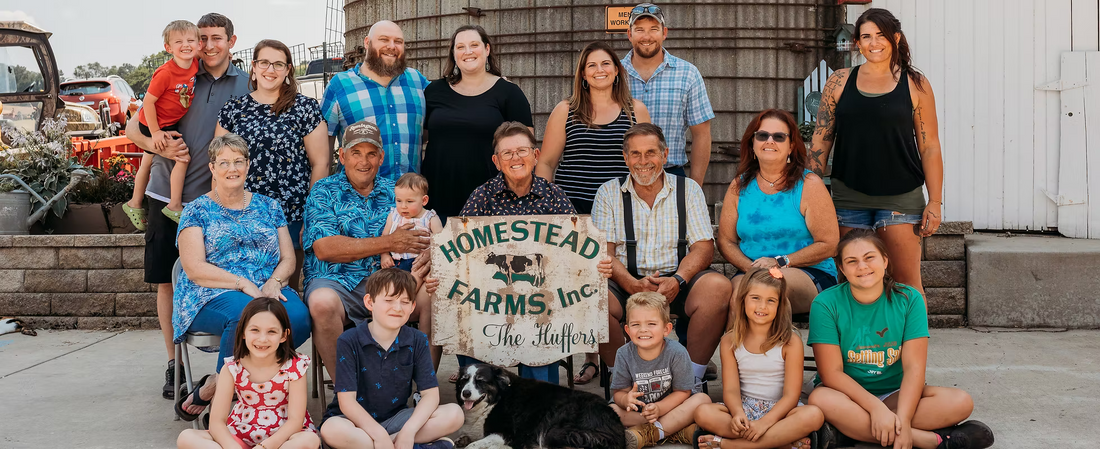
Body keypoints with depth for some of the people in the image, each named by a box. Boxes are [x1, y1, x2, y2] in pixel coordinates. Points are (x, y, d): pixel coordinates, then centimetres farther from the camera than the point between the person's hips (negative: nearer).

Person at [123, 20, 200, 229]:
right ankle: (175, 206, -5)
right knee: (182, 156, -15)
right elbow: (148, 101, -25)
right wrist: (155, 132, -22)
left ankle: (134, 204, 38)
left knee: (148, 163, 21)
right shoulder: (165, 73, -30)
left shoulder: (194, 65, -10)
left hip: (171, 122, 8)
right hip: (156, 124, -8)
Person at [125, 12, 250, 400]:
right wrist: (159, 147, -14)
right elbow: (133, 128, 6)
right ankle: (174, 364, 17)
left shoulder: (246, 85, 4)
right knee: (167, 281, 5)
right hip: (168, 196, 1)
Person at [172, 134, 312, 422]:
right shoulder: (197, 211, 8)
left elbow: (288, 259, 14)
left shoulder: (268, 207, 19)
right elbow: (194, 269, -4)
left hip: (268, 290, 4)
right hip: (212, 297, -4)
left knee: (299, 316, -31)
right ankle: (214, 386, -17)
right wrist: (244, 284, -15)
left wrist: (273, 282, -9)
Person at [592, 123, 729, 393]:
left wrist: (678, 280, -19)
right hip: (628, 283, 0)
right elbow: (603, 252, 0)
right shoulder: (609, 193, 9)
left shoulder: (688, 189, 10)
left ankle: (692, 380, -15)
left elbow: (703, 248, 2)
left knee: (718, 286, -31)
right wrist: (634, 285, -19)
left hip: (678, 283, 1)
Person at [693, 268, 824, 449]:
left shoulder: (790, 342, -5)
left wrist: (765, 422, -27)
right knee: (703, 413, -28)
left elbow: (791, 394, -11)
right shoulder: (730, 341, 2)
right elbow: (731, 388, -6)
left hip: (779, 409, -1)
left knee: (814, 415, -34)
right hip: (744, 408, 1)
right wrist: (738, 413, -28)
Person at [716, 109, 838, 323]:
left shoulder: (809, 185, 2)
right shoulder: (739, 186, 13)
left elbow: (828, 245, -3)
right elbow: (725, 241, 12)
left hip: (810, 274, -2)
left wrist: (780, 262, -12)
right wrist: (750, 267, -9)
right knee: (737, 287, -33)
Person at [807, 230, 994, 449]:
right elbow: (832, 372, -15)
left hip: (895, 394, 2)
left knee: (961, 402, -21)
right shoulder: (826, 304, -11)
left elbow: (913, 368, -12)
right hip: (847, 394, -2)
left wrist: (902, 420, -26)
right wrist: (877, 408, -26)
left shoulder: (909, 299, -5)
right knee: (820, 400, -37)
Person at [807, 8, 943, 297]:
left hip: (900, 197, -2)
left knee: (907, 282, -2)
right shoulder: (839, 82, 6)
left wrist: (935, 202, -2)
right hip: (848, 197, 2)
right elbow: (820, 143, 7)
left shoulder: (915, 85, 3)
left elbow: (930, 147, 3)